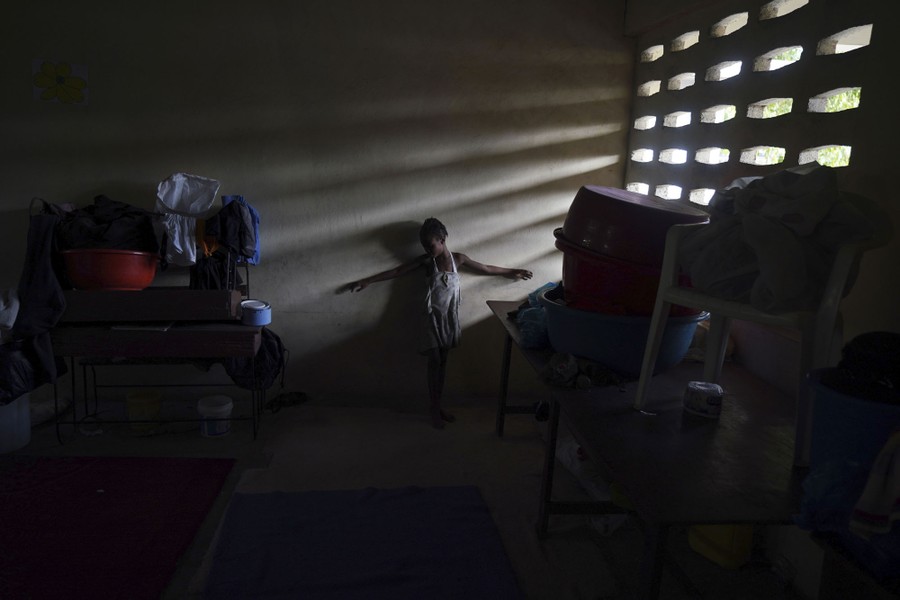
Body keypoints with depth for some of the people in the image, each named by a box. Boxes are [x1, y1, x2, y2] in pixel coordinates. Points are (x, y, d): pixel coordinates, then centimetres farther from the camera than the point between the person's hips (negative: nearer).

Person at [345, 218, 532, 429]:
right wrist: (367, 281, -11)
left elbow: (485, 269, 9)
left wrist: (512, 272, 13)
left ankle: (437, 405, 21)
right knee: (434, 362, 0)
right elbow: (396, 272, -8)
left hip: (449, 318, 2)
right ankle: (434, 408, 10)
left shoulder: (458, 259, -2)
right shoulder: (426, 261, -8)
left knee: (442, 362, 10)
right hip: (432, 317, -2)